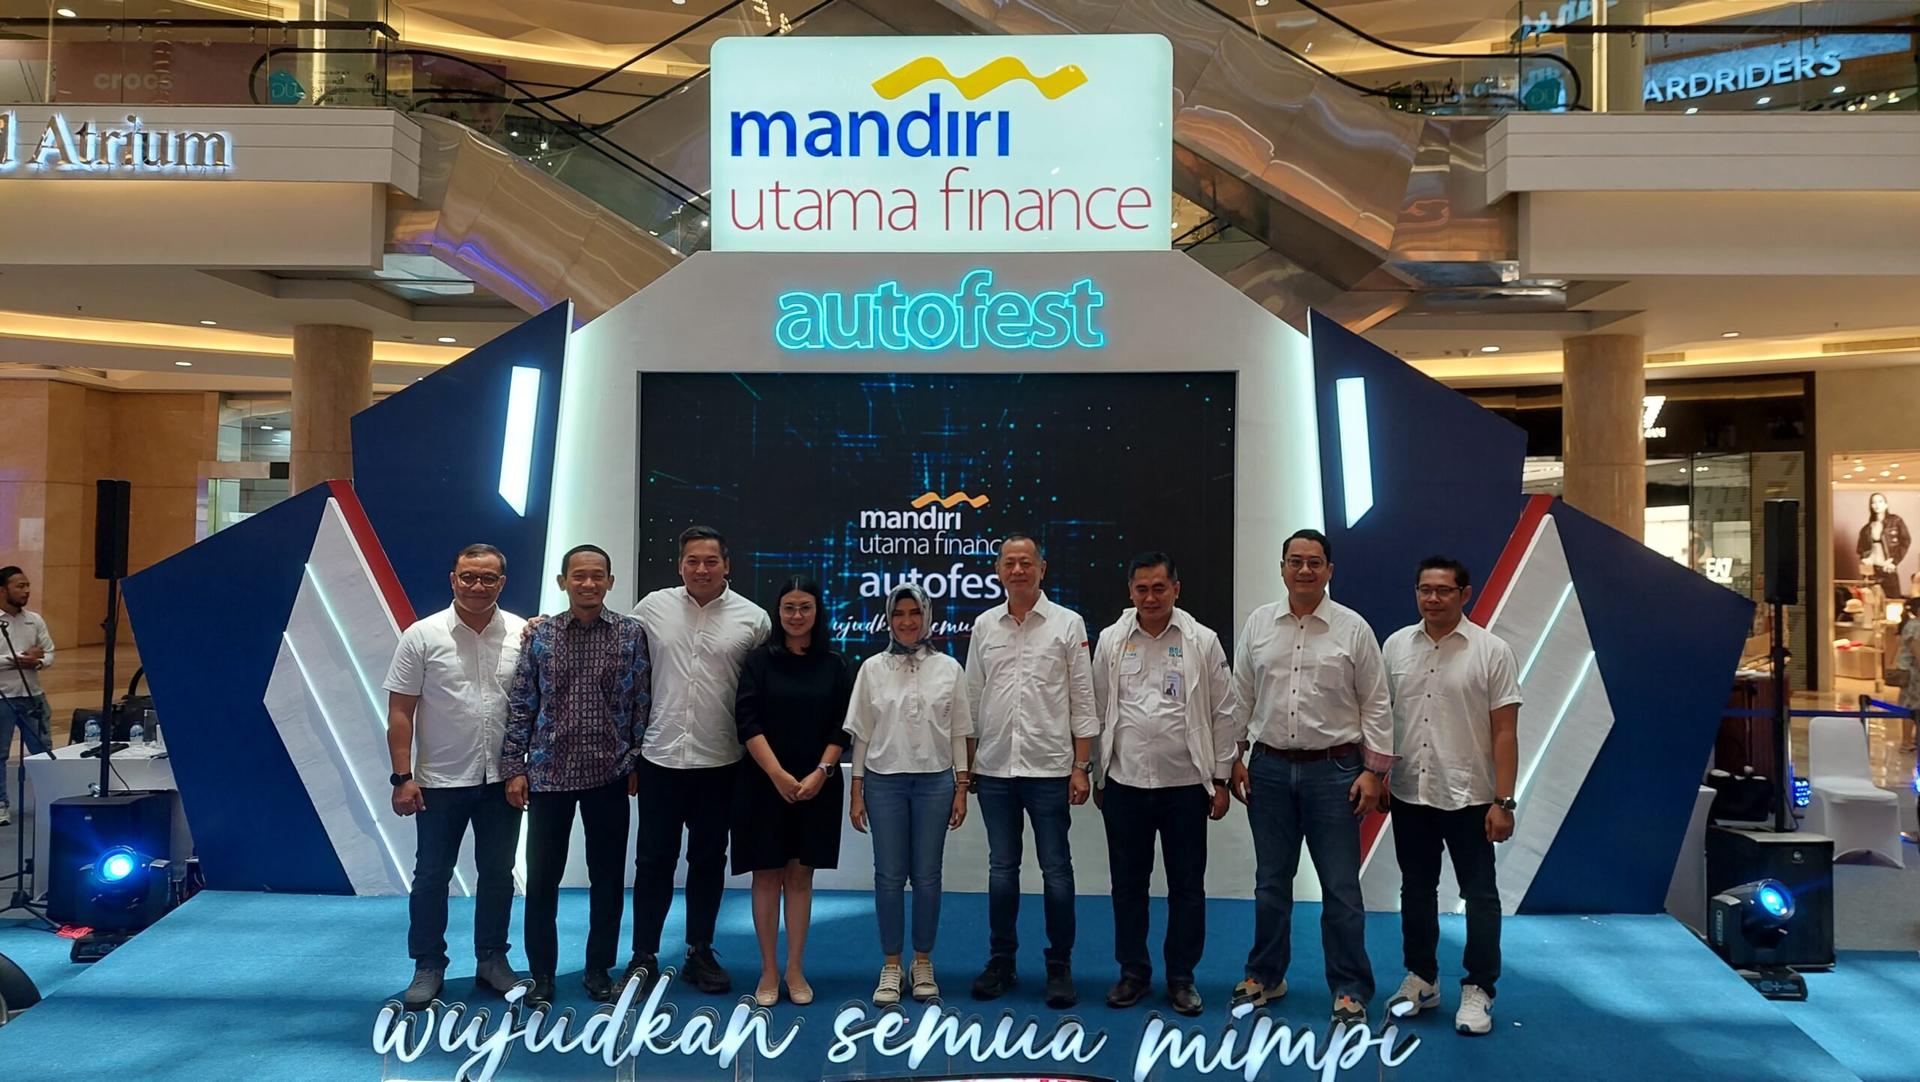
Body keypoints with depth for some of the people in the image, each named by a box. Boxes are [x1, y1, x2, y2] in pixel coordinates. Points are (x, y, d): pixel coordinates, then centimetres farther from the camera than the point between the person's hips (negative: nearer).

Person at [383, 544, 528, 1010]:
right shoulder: (423, 636, -6)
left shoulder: (523, 635, -1)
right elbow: (400, 712, -5)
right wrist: (403, 776, -10)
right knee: (432, 875, 7)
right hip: (440, 781, -2)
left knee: (498, 874, 12)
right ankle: (428, 966, 20)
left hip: (502, 779, 2)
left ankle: (492, 960, 25)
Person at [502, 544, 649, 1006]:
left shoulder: (631, 634, -1)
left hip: (610, 773, 0)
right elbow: (521, 706, 2)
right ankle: (542, 973, 20)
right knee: (542, 877, 6)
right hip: (549, 773, 0)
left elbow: (641, 704, 2)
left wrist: (638, 763, 0)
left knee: (607, 876, 9)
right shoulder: (540, 635, 0)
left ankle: (599, 969, 23)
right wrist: (514, 768, -1)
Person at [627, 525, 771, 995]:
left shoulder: (753, 618, -3)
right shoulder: (652, 607, 0)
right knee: (654, 859, 8)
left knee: (709, 860, 12)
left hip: (719, 762, 0)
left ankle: (700, 953, 25)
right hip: (660, 757, 0)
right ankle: (644, 956, 21)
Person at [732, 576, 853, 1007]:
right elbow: (747, 723, -7)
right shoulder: (759, 661, 1)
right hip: (765, 783, -1)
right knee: (767, 874, 3)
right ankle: (768, 971, 11)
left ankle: (795, 970, 12)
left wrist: (820, 773, -12)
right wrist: (778, 774, -15)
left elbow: (842, 728, 2)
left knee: (800, 874, 6)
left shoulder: (835, 666, 6)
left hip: (816, 786, 1)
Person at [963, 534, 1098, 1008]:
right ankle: (1001, 960, 22)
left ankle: (1060, 966, 14)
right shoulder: (984, 626, 7)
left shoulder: (1067, 624, 0)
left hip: (1050, 768, -2)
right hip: (994, 769, 3)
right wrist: (966, 765, 8)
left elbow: (1082, 702, 0)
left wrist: (1081, 766, -5)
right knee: (1002, 869, 11)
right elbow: (973, 698, 11)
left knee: (1056, 870, 3)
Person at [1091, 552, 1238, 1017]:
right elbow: (1097, 711, 7)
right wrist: (1096, 777, 6)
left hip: (1186, 784, -1)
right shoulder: (1111, 641, 3)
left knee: (1187, 886, 7)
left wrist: (1220, 779, -1)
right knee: (1128, 883, 10)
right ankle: (1133, 973, 23)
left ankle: (1181, 978, 20)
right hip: (1125, 784, 1)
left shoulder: (1202, 642, -1)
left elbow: (1222, 714, 2)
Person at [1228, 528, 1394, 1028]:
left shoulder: (1353, 629, -3)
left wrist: (1375, 771, -5)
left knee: (1341, 888, 2)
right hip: (1269, 767, 3)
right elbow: (1241, 697, 9)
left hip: (1333, 770, -2)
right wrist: (1235, 758, 6)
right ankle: (1265, 976, 27)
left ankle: (1349, 990, 14)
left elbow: (1375, 706, -1)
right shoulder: (1258, 623, 4)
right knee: (1271, 881, 14)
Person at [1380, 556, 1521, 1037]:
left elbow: (1505, 732, -9)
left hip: (1468, 796, -4)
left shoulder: (1491, 650, -8)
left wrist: (1503, 802, -12)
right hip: (1409, 794, 4)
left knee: (1479, 895, 4)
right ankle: (1421, 980, 28)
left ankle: (1478, 991, 16)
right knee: (1416, 890, 14)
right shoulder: (1395, 646, 4)